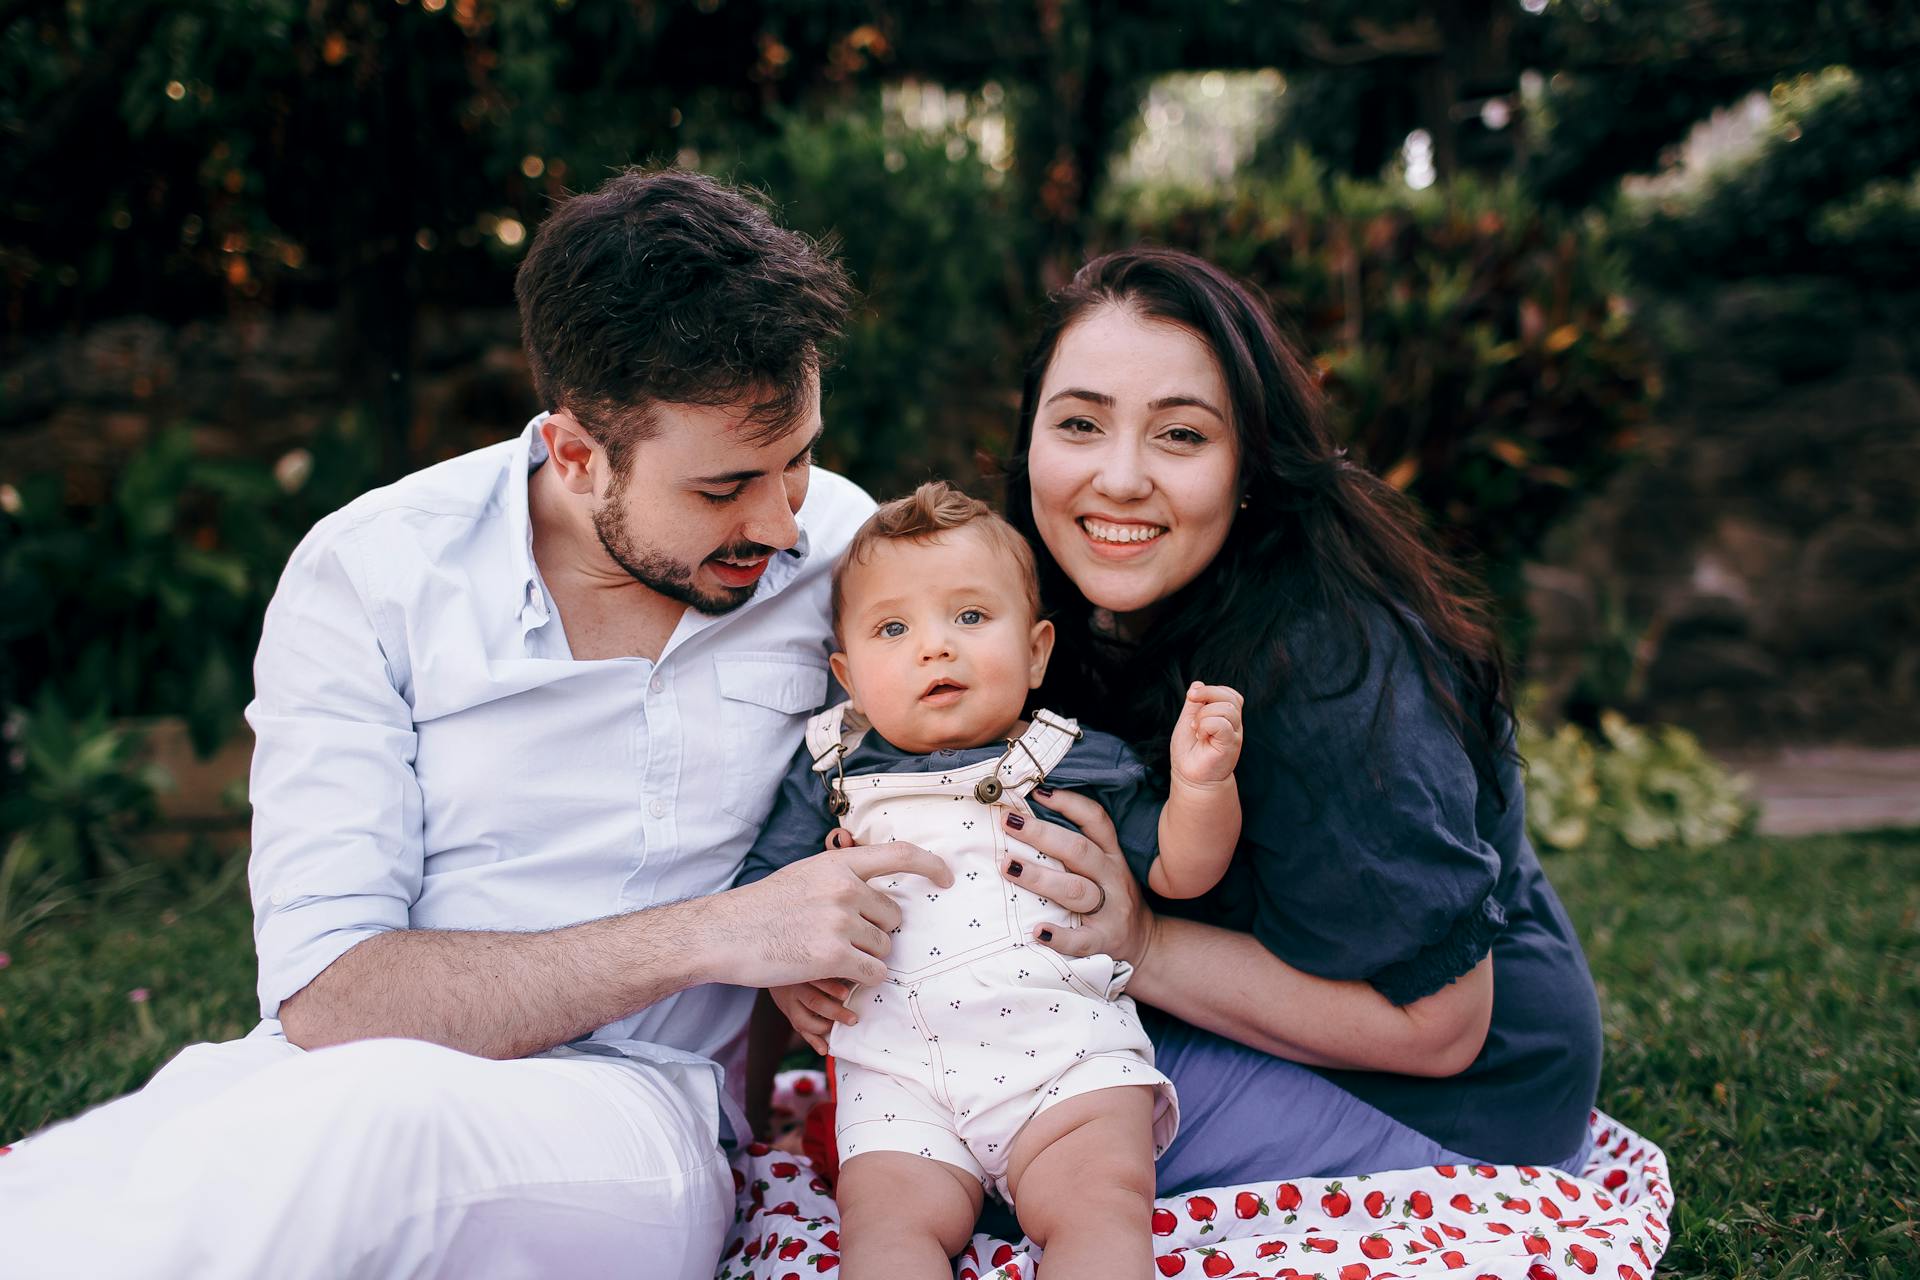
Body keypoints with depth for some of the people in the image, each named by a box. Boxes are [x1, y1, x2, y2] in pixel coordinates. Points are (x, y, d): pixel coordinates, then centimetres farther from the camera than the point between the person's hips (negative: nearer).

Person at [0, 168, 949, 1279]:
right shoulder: (369, 575, -5)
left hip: (628, 1105, 2)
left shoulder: (844, 545, 2)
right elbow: (326, 998, -12)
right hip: (339, 1085, -1)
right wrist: (709, 937, -19)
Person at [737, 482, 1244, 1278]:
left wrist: (1201, 785, -8)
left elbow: (1178, 870, 11)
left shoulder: (1079, 762, 12)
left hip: (1066, 1048, -1)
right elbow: (759, 883, 16)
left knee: (1098, 1206, -23)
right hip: (897, 1071, 1)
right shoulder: (835, 771, 15)